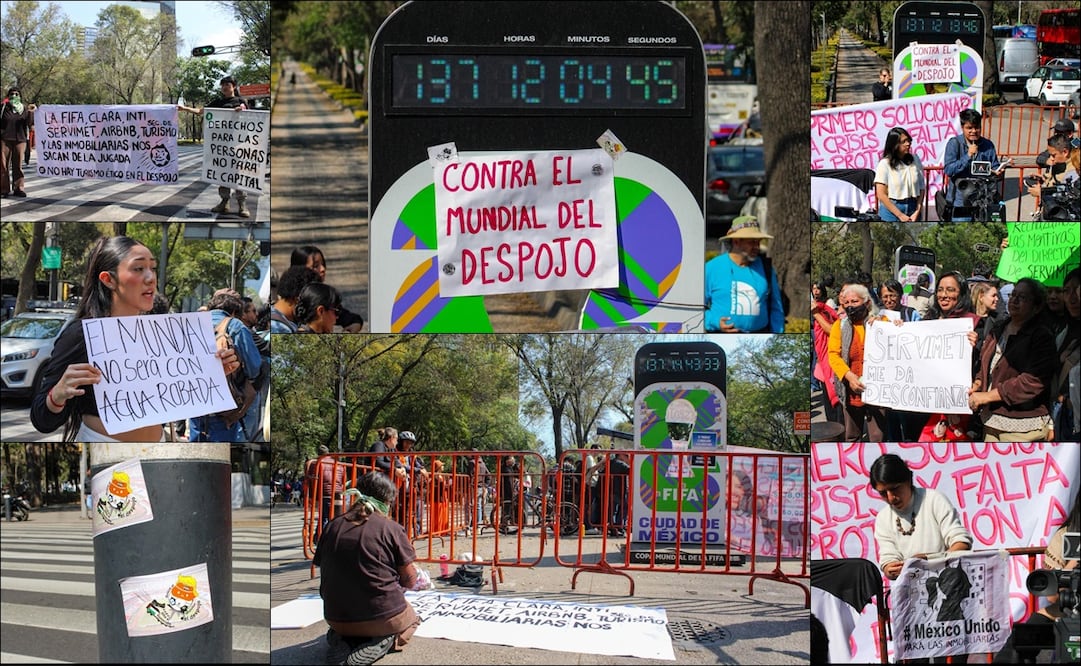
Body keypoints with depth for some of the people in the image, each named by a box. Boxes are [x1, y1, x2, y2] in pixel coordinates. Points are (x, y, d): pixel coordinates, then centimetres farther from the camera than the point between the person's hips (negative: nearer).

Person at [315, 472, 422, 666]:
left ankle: (342, 640, 5)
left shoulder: (332, 527, 0)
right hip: (383, 618, -5)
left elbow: (323, 570, 8)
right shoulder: (391, 529, -11)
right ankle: (382, 642, -4)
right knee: (412, 620, 30)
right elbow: (409, 579, -4)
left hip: (336, 618, 5)